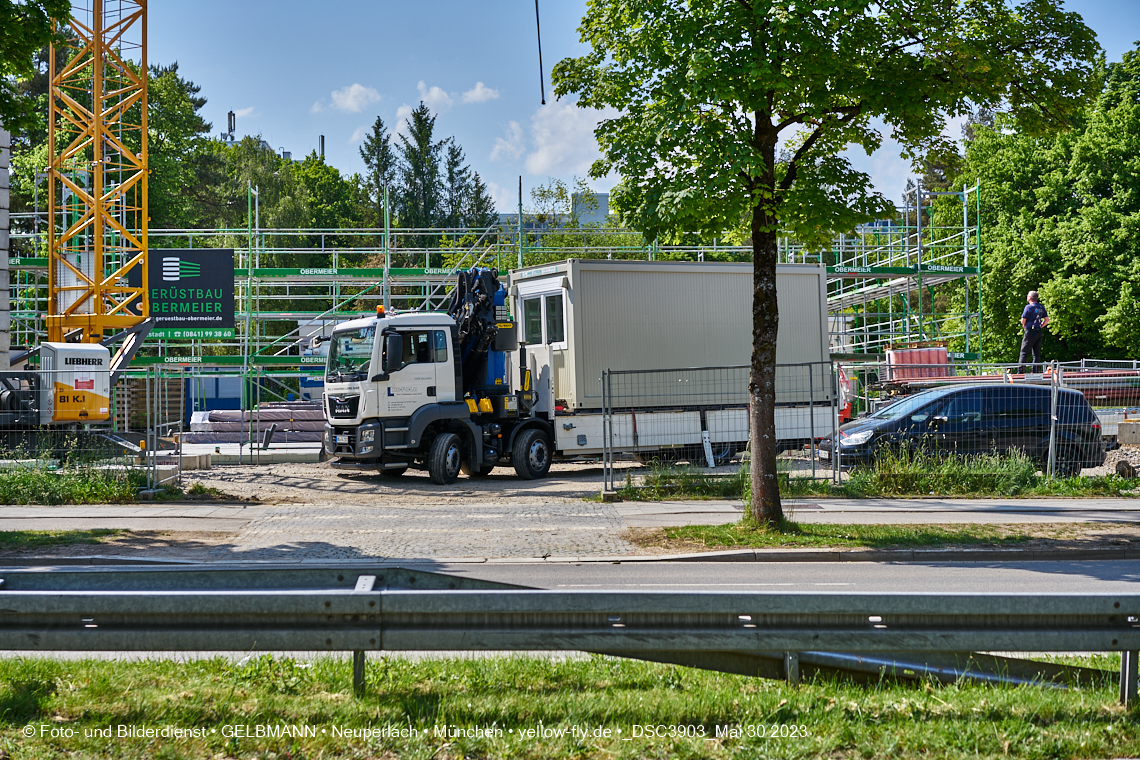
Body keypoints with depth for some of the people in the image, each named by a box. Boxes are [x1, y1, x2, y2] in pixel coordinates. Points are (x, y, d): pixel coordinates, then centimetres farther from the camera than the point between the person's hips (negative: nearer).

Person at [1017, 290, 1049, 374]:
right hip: (1039, 332, 6)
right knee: (1037, 353, 9)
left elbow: (1023, 320, -10)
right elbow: (1046, 319, 11)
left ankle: (1021, 371, -7)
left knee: (1024, 353, -3)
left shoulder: (1029, 307, -10)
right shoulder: (1041, 307, 10)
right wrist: (1040, 326, 14)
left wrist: (1024, 326, 10)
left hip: (1030, 332, -6)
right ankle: (1036, 371, 6)